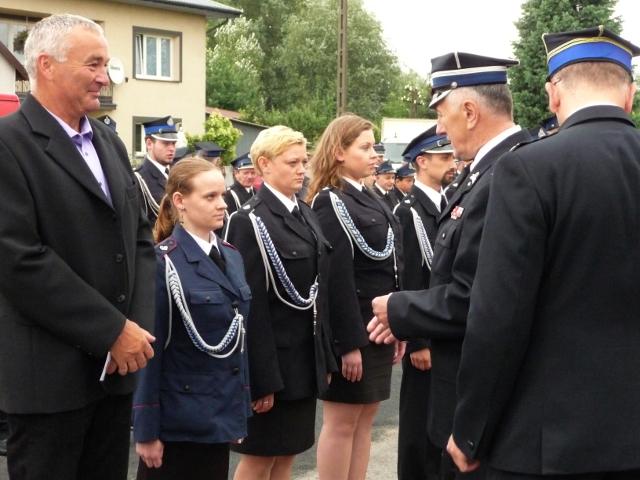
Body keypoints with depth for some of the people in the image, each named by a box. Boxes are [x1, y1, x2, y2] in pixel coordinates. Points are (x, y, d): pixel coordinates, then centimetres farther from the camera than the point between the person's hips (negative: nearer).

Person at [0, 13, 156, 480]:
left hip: (117, 363, 7)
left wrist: (139, 327, -2)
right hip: (50, 371, -7)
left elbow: (140, 238, 13)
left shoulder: (110, 142, 13)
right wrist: (113, 331, -16)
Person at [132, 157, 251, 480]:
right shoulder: (163, 262, -13)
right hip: (178, 419, -6)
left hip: (221, 414, 6)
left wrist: (241, 409, 12)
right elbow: (150, 349, -12)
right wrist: (146, 429, -12)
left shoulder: (231, 257, 9)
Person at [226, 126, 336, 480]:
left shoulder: (305, 214, 10)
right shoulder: (251, 221, -13)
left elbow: (318, 290, 12)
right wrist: (262, 378, -20)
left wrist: (324, 357, 11)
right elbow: (252, 305, -17)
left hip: (305, 354, 7)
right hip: (272, 357, -7)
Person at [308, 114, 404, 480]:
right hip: (352, 329, -8)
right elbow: (337, 278, -19)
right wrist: (349, 342, -21)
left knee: (366, 418, 13)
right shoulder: (331, 203, -13)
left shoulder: (371, 199, 12)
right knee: (342, 422, 1)